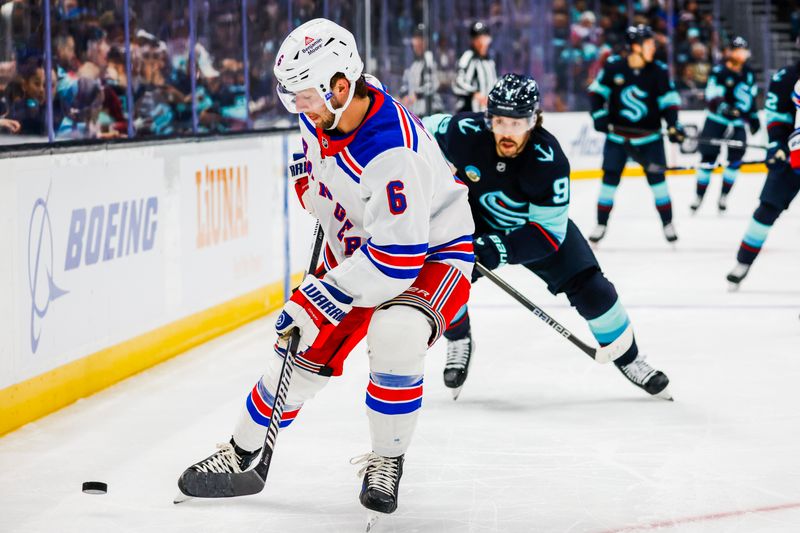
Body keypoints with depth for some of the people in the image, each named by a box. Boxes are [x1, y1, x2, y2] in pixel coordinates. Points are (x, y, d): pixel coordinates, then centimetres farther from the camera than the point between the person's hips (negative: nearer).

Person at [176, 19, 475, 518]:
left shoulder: (391, 152, -37)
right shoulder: (324, 111, -12)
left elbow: (398, 257, -37)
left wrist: (322, 297, -34)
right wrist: (312, 183, 12)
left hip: (432, 248, -7)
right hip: (357, 246, 8)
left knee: (395, 336, -32)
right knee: (307, 347, 2)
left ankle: (387, 461, -10)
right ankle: (243, 450, 21)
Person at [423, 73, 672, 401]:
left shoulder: (549, 161, -34)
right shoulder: (465, 133, -31)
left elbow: (549, 232, -29)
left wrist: (499, 250, -40)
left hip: (541, 223, -1)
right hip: (475, 219, 1)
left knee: (590, 288, -9)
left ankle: (628, 359, 14)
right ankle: (459, 343, 7)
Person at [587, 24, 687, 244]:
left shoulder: (659, 71, -7)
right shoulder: (613, 67, -9)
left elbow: (669, 101, -3)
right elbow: (597, 91, 4)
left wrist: (673, 125, -15)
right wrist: (599, 115, -6)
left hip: (648, 135, 0)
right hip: (617, 134, 0)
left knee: (656, 177, -2)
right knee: (610, 177, 2)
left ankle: (667, 223, 10)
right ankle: (601, 224, 14)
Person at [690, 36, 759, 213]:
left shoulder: (749, 75, 9)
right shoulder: (720, 72, -11)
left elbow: (751, 97, 22)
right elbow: (712, 97, -20)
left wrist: (753, 117, 21)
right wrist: (724, 108, -36)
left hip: (737, 124, 5)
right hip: (716, 121, -5)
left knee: (735, 159, -4)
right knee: (708, 159, -5)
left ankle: (724, 196, 7)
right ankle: (699, 196, 4)